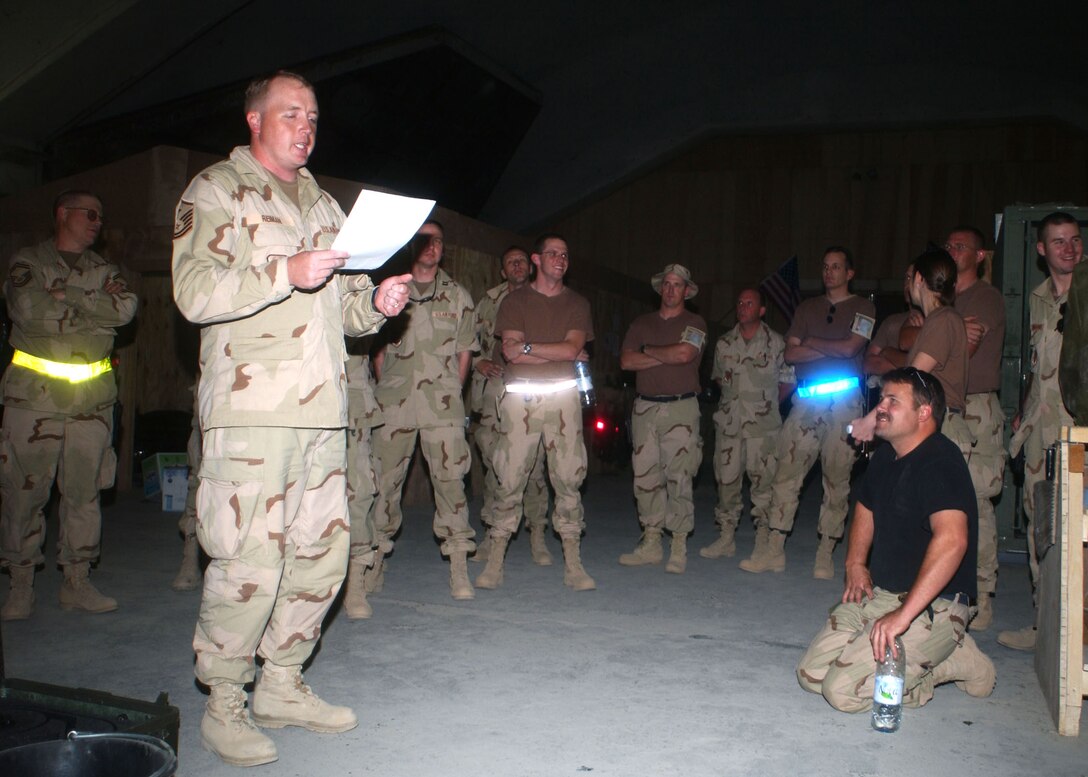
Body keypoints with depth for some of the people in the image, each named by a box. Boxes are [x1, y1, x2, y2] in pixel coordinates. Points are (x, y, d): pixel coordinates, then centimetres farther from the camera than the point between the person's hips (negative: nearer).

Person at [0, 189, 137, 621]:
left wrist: (67, 295, -10)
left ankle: (77, 581, 13)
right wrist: (97, 307, -5)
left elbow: (126, 308, -4)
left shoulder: (104, 269, 16)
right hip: (35, 392, -3)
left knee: (84, 490, 5)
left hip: (93, 396, 3)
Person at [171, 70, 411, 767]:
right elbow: (195, 292, -9)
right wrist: (287, 272, -19)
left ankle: (281, 684, 23)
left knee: (323, 550, 7)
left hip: (323, 410, 7)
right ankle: (225, 704, 10)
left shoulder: (323, 203, 24)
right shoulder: (216, 191, 4)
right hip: (251, 408, -6)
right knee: (250, 559, -8)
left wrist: (375, 302, 3)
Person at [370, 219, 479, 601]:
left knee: (450, 477, -7)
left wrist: (450, 393, 6)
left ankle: (459, 569, -4)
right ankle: (376, 558, 14)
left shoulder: (458, 296, 14)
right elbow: (377, 345, 13)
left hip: (442, 398, 0)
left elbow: (464, 352, 13)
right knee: (384, 477, 1)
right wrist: (385, 385, 4)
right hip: (394, 398, 1)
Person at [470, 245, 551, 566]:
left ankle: (538, 536, 5)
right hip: (494, 388, 1)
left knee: (534, 464, -4)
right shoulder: (489, 301, 14)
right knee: (494, 464, 2)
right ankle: (492, 532, 12)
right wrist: (477, 361, -2)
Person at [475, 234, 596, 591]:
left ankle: (573, 564, 4)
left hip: (562, 395, 1)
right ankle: (495, 562, 5)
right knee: (509, 478, -3)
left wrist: (527, 347, -5)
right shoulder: (515, 300, 10)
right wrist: (558, 354, -3)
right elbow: (511, 351, -4)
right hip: (520, 396, -1)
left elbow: (572, 348, -2)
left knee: (568, 478, -1)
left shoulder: (577, 303, 15)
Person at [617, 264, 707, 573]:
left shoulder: (695, 323, 5)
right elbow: (626, 361, 2)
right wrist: (667, 356, -5)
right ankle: (651, 543, 10)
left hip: (681, 410, -4)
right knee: (646, 475, 3)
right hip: (644, 408, 4)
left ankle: (679, 548, -1)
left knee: (678, 477, -7)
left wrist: (648, 350, -1)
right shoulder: (641, 324, 16)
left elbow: (684, 353, -15)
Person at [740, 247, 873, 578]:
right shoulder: (807, 308, 18)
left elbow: (849, 348, -9)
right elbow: (791, 353, 8)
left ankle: (825, 554, 7)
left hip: (843, 401, -3)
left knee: (837, 478, 0)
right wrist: (832, 348, -3)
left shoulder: (863, 308, 7)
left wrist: (812, 342, 2)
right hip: (807, 401, 3)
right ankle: (774, 550, 0)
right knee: (787, 471, -4)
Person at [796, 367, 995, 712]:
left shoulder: (940, 462, -18)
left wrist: (903, 614, -37)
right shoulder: (885, 457, 12)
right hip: (877, 594, 9)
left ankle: (956, 660, 0)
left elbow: (952, 540, -33)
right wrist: (855, 563, 15)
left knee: (843, 690, -21)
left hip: (933, 605, -9)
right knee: (811, 674, -2)